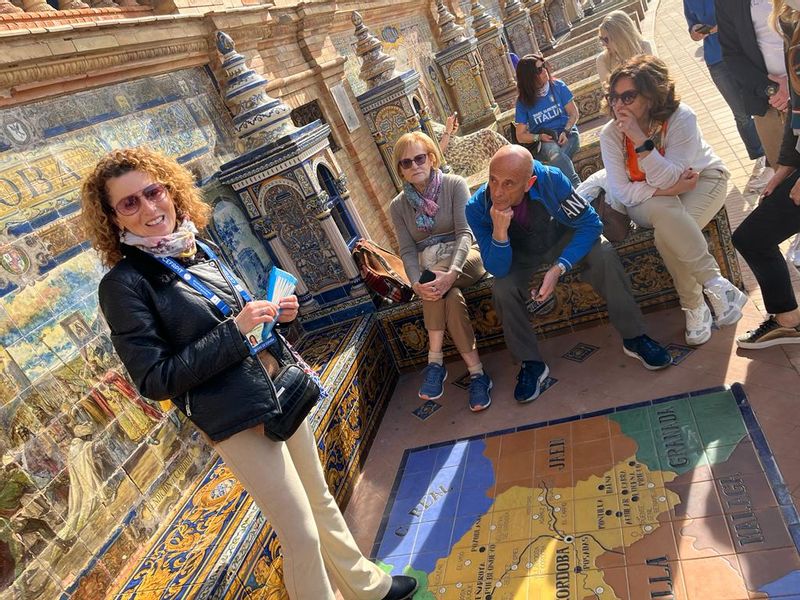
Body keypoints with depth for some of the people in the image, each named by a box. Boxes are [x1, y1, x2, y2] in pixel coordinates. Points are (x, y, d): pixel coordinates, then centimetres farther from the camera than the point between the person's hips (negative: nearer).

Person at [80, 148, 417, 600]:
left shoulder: (200, 249, 5)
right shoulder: (125, 284, -14)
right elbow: (155, 380, -17)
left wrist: (273, 313, -3)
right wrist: (234, 332, -22)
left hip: (281, 391, 7)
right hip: (236, 418, -7)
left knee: (321, 501, 22)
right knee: (301, 531, 3)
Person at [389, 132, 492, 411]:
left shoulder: (455, 184, -5)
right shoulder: (398, 205, 3)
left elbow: (465, 232, -16)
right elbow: (407, 251, -5)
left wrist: (451, 272, -35)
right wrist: (416, 283, -28)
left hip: (464, 257, -2)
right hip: (429, 266, 2)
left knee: (446, 290, -36)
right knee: (452, 297, -33)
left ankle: (435, 361, -28)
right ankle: (476, 373, -29)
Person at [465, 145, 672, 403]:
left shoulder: (551, 179, -32)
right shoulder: (477, 208, -30)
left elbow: (590, 223, -23)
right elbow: (498, 270, -28)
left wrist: (559, 268, -35)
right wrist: (500, 231, -47)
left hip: (563, 238, 0)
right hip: (519, 256, 0)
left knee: (604, 254, -27)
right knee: (502, 290, -28)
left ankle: (633, 337, -10)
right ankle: (531, 363, -7)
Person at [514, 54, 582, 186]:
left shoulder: (558, 86, 3)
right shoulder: (523, 102, 1)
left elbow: (574, 113, 5)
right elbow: (521, 136, 3)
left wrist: (566, 132, -14)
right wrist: (539, 137, -17)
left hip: (566, 134, 1)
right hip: (541, 144, -1)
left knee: (557, 159, -35)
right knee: (553, 150, -37)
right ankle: (576, 185, -43)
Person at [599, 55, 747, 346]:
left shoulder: (681, 117, -24)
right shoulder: (611, 133, -18)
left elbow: (667, 178, -31)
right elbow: (622, 191, -19)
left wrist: (641, 140, -41)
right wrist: (669, 189, -27)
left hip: (703, 179, -2)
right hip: (649, 200, 2)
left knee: (668, 235, -32)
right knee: (666, 213, -34)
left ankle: (694, 305, -12)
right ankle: (717, 283, -20)